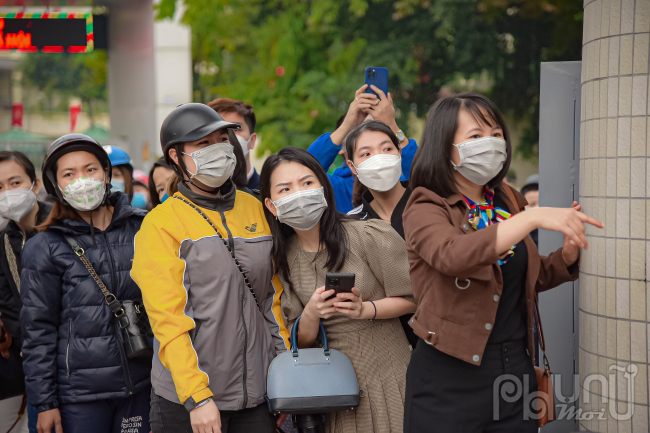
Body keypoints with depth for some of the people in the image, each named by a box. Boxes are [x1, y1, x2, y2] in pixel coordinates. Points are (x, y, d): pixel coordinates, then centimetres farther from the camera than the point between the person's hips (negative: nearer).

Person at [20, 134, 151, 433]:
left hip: (141, 386, 3)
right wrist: (44, 403, -3)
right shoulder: (44, 248, -2)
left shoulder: (141, 228, 4)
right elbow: (38, 331, -1)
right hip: (80, 395, -2)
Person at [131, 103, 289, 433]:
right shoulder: (161, 224, -7)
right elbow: (168, 319, -12)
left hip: (258, 393, 4)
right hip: (189, 400, -4)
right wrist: (197, 397, -17)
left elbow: (274, 297, 12)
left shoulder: (255, 209, 8)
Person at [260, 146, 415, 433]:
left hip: (387, 378, -3)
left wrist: (365, 309, -23)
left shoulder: (371, 235, -13)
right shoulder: (284, 258, 0)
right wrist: (311, 314, -20)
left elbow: (412, 298, -6)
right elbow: (301, 341, 2)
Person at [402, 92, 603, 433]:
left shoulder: (507, 203, 10)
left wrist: (568, 254, 0)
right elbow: (452, 255, -31)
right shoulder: (425, 209, -8)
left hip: (516, 366, 6)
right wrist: (533, 217, -34)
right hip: (451, 376, -6)